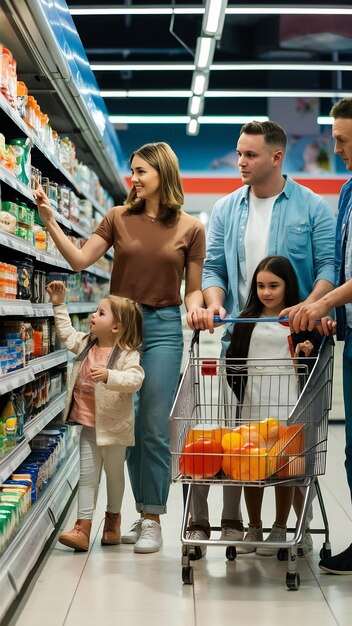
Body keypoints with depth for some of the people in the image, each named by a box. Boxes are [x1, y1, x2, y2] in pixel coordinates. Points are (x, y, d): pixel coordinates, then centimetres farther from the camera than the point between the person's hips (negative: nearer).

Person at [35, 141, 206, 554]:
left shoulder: (190, 228, 1)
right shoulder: (119, 218, 5)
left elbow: (193, 290, 5)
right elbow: (80, 260, -3)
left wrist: (194, 310, -15)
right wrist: (50, 222, -12)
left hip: (163, 327, -2)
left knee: (154, 428, -3)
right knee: (128, 424, 6)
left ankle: (153, 519, 8)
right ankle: (144, 512, 20)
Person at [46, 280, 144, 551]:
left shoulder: (127, 354, -17)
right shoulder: (86, 343, 3)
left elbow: (134, 380, -31)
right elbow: (67, 333, 21)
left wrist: (109, 376, -44)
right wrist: (59, 305, 18)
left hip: (113, 425, -5)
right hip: (89, 425, 5)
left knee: (114, 474, 15)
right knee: (87, 476, 4)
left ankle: (113, 518, 35)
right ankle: (83, 528, 5)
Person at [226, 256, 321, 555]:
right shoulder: (247, 321, 11)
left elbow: (313, 362, 6)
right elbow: (233, 361, 10)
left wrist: (309, 351, -15)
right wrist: (240, 394, -4)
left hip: (287, 405, -2)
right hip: (252, 406, 3)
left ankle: (279, 529, 17)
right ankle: (254, 528, 21)